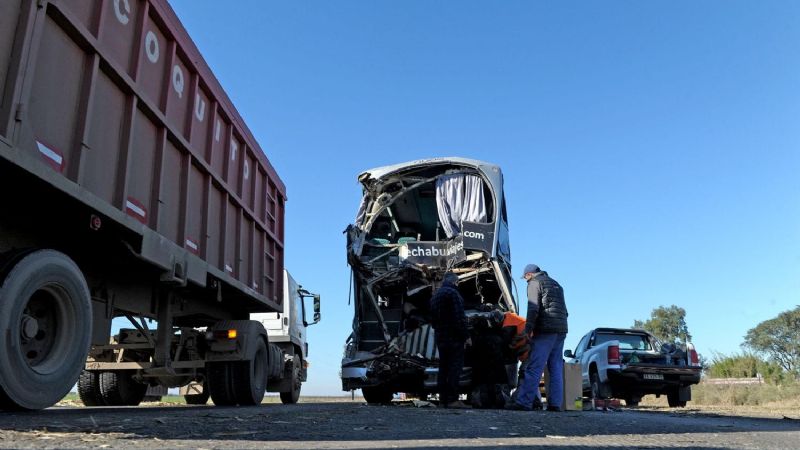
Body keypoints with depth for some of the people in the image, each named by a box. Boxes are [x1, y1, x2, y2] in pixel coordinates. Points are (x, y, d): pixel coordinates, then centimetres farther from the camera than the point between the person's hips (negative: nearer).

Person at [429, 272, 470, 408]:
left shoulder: (435, 296, 19)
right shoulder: (452, 293, -10)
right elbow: (459, 317, -17)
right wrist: (465, 336, -14)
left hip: (440, 338, 9)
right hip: (454, 337, -9)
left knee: (443, 368, 10)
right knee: (455, 367, -9)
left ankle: (443, 399, 10)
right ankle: (452, 400, -13)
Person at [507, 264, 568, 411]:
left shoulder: (535, 283, 2)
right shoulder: (556, 284, 26)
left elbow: (533, 308, -12)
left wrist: (528, 329, -15)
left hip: (545, 330, -8)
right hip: (561, 330, 8)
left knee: (534, 367, -11)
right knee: (556, 368, 9)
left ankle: (524, 402, -14)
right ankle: (555, 403, 7)